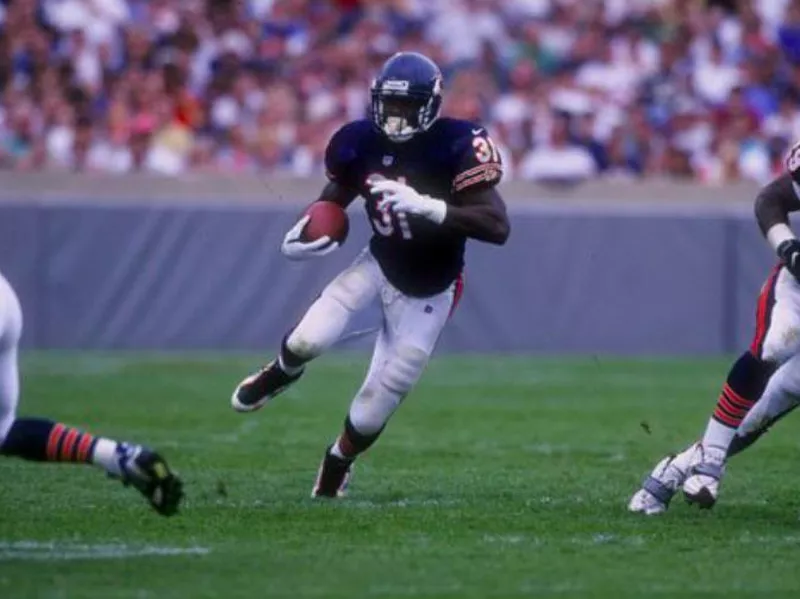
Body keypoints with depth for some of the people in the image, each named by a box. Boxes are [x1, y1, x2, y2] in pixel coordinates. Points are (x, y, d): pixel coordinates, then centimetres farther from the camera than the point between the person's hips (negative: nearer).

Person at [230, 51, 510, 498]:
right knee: (310, 339, -18)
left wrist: (426, 206, -44)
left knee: (382, 395, 0)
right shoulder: (363, 143, -13)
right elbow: (337, 193, 9)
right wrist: (304, 233, -12)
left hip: (427, 291, -3)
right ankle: (283, 371, 21)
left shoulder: (456, 147, -27)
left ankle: (337, 467, 31)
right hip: (379, 264, 3)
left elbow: (498, 227, -34)